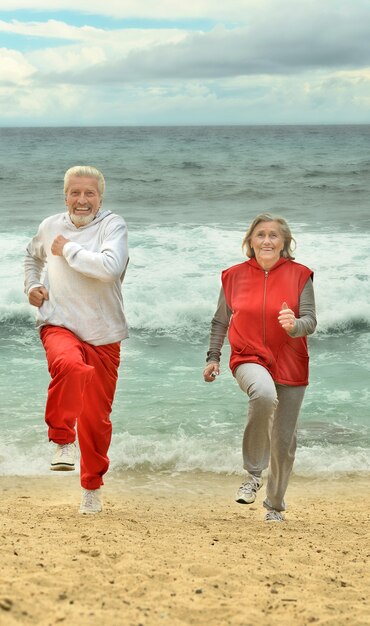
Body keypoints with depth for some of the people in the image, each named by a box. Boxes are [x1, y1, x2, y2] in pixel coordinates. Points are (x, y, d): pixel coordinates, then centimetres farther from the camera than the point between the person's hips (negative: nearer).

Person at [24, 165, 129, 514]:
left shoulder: (112, 225, -8)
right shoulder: (50, 227, 5)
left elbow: (110, 268, -28)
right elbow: (33, 257, 29)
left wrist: (68, 249, -16)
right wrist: (31, 286, 10)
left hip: (103, 335, -1)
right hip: (59, 325, 1)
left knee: (96, 418, 7)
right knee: (69, 364, -37)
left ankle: (92, 487, 30)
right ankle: (62, 440, -17)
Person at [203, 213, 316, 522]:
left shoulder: (299, 275, -3)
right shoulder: (235, 276, 2)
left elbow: (311, 320, -8)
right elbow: (220, 321, 12)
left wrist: (294, 325, -30)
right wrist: (213, 357, 5)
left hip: (290, 366, 1)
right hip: (249, 359, -1)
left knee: (284, 441, 6)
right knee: (264, 393, -37)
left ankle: (275, 505, 30)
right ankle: (254, 473, -20)